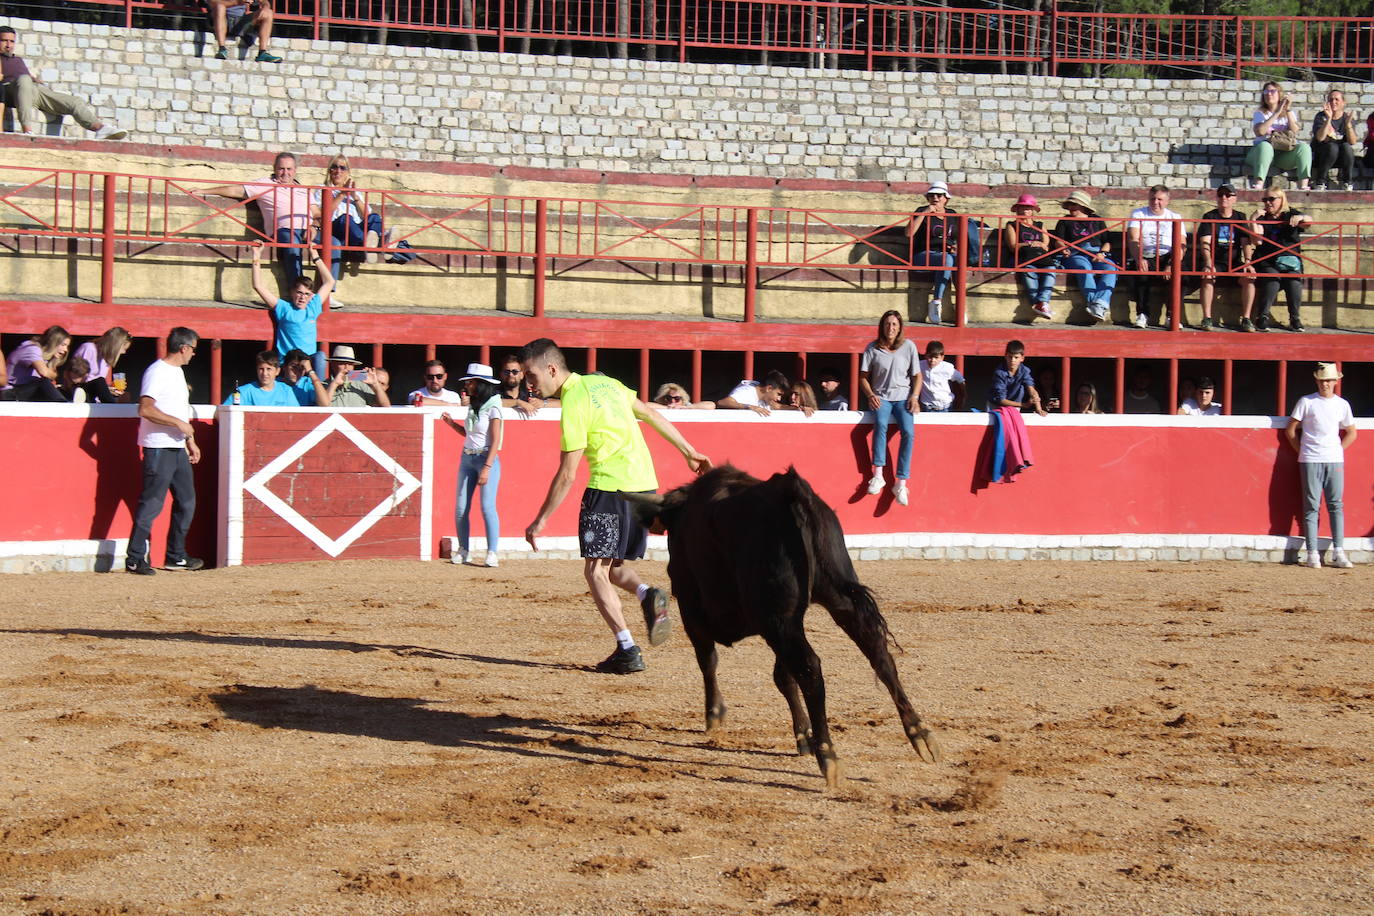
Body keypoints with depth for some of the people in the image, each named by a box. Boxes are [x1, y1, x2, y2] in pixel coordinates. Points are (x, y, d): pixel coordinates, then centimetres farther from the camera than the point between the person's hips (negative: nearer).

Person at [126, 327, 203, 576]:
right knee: (152, 504, -9)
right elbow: (145, 409, -22)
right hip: (159, 448, -10)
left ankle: (175, 557, 21)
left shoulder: (178, 371, 19)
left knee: (186, 501, 12)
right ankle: (135, 559, -6)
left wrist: (191, 441, 23)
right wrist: (179, 423, -21)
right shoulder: (157, 372, -12)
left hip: (178, 447, 10)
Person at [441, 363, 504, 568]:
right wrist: (451, 422, 5)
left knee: (487, 507, -13)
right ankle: (463, 549, 14)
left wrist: (487, 468, -22)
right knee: (460, 508, 4)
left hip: (487, 458, -7)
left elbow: (495, 441, -14)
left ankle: (492, 552, -10)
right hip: (467, 458, 7)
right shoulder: (472, 405, 12)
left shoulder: (492, 408, -10)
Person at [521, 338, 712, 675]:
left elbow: (567, 474, -12)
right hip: (645, 484, 9)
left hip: (610, 487, -8)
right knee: (613, 565, 19)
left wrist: (541, 519, -5)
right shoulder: (602, 382, 13)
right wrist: (689, 452, 28)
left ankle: (627, 650, -10)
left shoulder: (574, 404, -12)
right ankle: (647, 594, -10)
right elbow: (650, 414, 20)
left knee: (596, 570, -1)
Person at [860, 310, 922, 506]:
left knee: (908, 432, -25)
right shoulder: (872, 348, 5)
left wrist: (914, 397, -4)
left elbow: (917, 375, 11)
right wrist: (871, 395, -9)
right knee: (880, 424, -34)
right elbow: (863, 377, 8)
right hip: (881, 397, -1)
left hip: (903, 397, 1)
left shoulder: (908, 346, 7)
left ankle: (901, 483, -25)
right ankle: (878, 475, -34)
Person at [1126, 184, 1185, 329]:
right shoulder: (1138, 214, 12)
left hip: (1167, 257, 1)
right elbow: (1133, 240, -3)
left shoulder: (1175, 218, 15)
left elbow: (1181, 245, 3)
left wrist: (1172, 264, -17)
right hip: (1145, 258, -1)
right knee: (1142, 273, -34)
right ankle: (1142, 315, -25)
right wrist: (1139, 259, -24)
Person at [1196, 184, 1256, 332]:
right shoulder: (1209, 217, 4)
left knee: (1249, 277, -26)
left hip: (1234, 263, 2)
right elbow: (1205, 243, -9)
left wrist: (1247, 262, -17)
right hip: (1214, 261, -2)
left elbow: (1246, 242, 2)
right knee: (1208, 277, -34)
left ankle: (1246, 319, -20)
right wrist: (1208, 264, -26)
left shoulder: (1240, 218, 12)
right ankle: (1207, 319, -29)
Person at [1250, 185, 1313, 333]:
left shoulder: (1291, 215, 13)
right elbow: (1258, 241, -2)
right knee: (1272, 278, -31)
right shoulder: (1262, 218, 13)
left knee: (1294, 279, -29)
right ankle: (1262, 317, -28)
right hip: (1267, 262, 0)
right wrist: (1253, 220, -10)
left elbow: (1309, 221, -7)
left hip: (1290, 261, 0)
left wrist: (1301, 218, -30)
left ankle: (1295, 319, -21)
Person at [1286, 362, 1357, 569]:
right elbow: (1290, 430, 5)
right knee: (1311, 507, -3)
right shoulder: (1306, 402, 2)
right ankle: (1312, 554, -3)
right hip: (1310, 461, -3)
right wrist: (1302, 451, 2)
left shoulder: (1342, 404, 10)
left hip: (1335, 461, 3)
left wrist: (1338, 450, 8)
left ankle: (1338, 553, 3)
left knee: (1336, 506, 1)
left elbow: (1351, 433, 19)